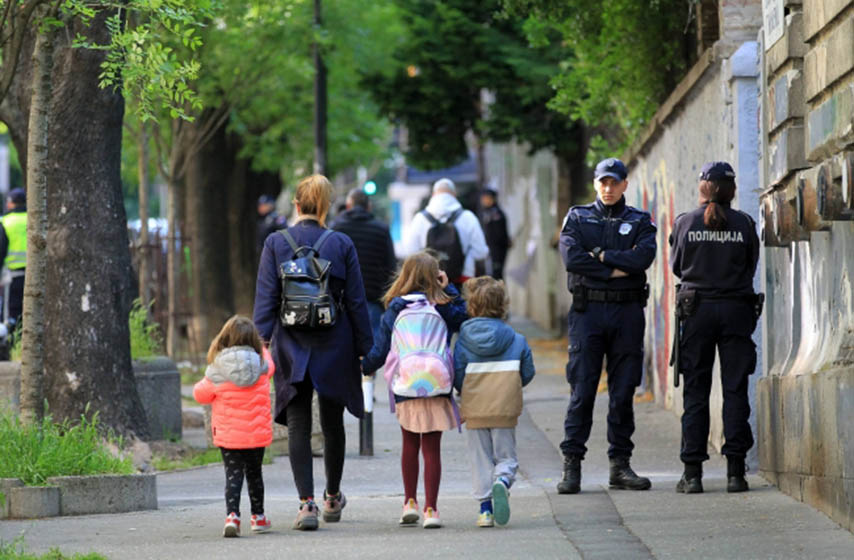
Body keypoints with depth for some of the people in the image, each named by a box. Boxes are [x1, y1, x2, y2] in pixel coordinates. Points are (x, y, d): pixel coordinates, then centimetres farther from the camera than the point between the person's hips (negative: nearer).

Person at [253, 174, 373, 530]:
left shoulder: (275, 244, -4)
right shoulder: (342, 245, -3)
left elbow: (265, 300, -5)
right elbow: (356, 301, 0)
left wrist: (264, 341, -1)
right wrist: (364, 348, 6)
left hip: (292, 348, -1)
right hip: (334, 347, 1)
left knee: (298, 425, -1)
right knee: (332, 423, 16)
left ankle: (307, 503, -13)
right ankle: (332, 497, 32)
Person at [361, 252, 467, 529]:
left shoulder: (393, 312, 1)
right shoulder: (443, 309, -2)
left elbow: (380, 351, 5)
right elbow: (464, 317, 18)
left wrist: (363, 368, 24)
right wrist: (449, 289, 14)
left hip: (405, 390, 1)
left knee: (410, 444, 19)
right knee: (432, 448, 4)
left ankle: (410, 502, 20)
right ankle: (430, 509, 1)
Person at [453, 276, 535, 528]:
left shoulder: (464, 341, -4)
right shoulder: (516, 340, -2)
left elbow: (456, 377, -3)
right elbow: (527, 374, 4)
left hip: (474, 411, 0)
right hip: (505, 410, 0)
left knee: (480, 460, 10)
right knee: (506, 456, 9)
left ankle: (485, 507, 4)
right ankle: (502, 480, -23)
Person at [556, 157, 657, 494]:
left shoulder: (639, 222, 12)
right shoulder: (577, 218, 10)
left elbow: (644, 256, -8)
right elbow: (571, 258, -8)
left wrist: (602, 255, -7)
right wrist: (615, 270, -8)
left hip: (627, 313, 2)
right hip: (588, 310, -1)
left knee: (624, 391, 3)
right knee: (582, 389, -6)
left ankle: (620, 465, 8)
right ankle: (571, 465, -6)